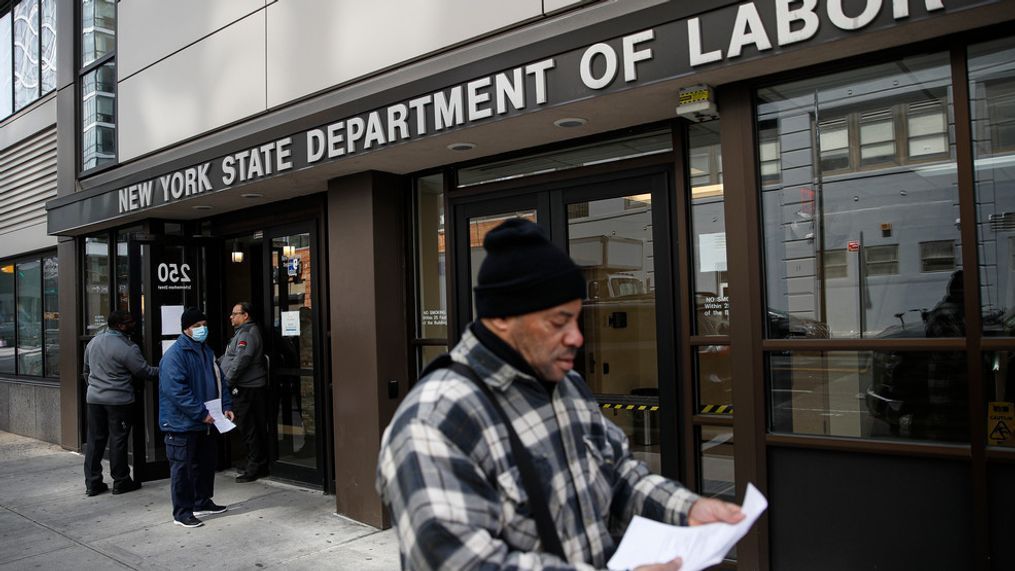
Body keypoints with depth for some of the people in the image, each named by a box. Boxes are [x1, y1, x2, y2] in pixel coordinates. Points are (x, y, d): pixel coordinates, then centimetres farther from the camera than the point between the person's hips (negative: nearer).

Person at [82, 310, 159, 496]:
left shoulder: (93, 342, 9)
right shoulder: (127, 348, -16)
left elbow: (86, 370, 19)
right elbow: (145, 371, -10)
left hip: (94, 398, 7)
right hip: (118, 400, -7)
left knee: (95, 439, 11)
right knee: (118, 441, 2)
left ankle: (92, 483, 15)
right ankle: (121, 482, 11)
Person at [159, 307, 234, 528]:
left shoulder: (207, 352, 12)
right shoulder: (175, 354, -16)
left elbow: (219, 381, 17)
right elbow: (176, 390, -23)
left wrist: (226, 406, 4)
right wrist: (200, 413, -24)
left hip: (207, 423, 8)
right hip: (183, 424, -8)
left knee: (206, 463, 17)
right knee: (183, 467, 1)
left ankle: (203, 502, 32)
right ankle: (182, 512, 10)